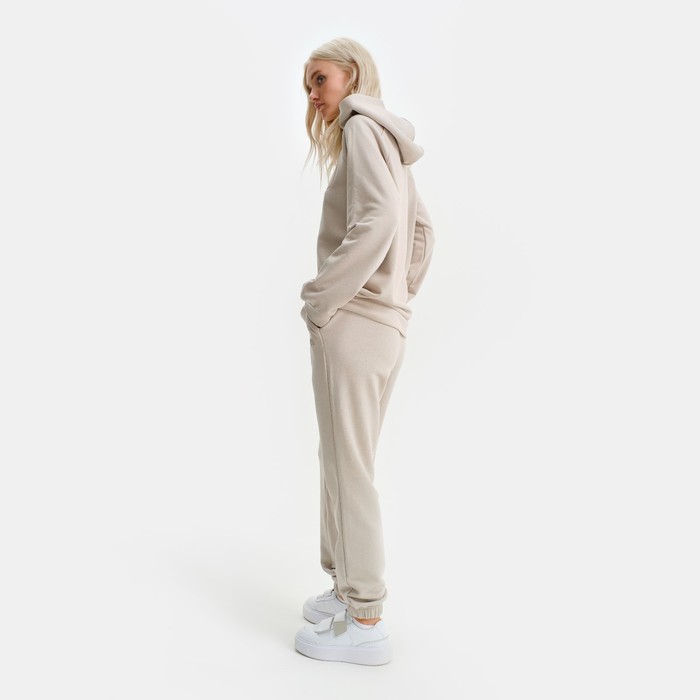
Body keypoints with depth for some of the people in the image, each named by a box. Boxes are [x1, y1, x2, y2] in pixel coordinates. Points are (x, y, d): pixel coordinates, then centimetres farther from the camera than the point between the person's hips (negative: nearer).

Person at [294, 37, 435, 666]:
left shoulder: (362, 126, -7)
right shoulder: (389, 142, 20)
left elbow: (376, 221, -23)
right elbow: (423, 230, 25)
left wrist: (320, 301, -17)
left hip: (354, 322, -10)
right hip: (387, 324, 10)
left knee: (349, 467, -4)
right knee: (345, 460, 17)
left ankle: (366, 624, 5)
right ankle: (349, 587, 29)